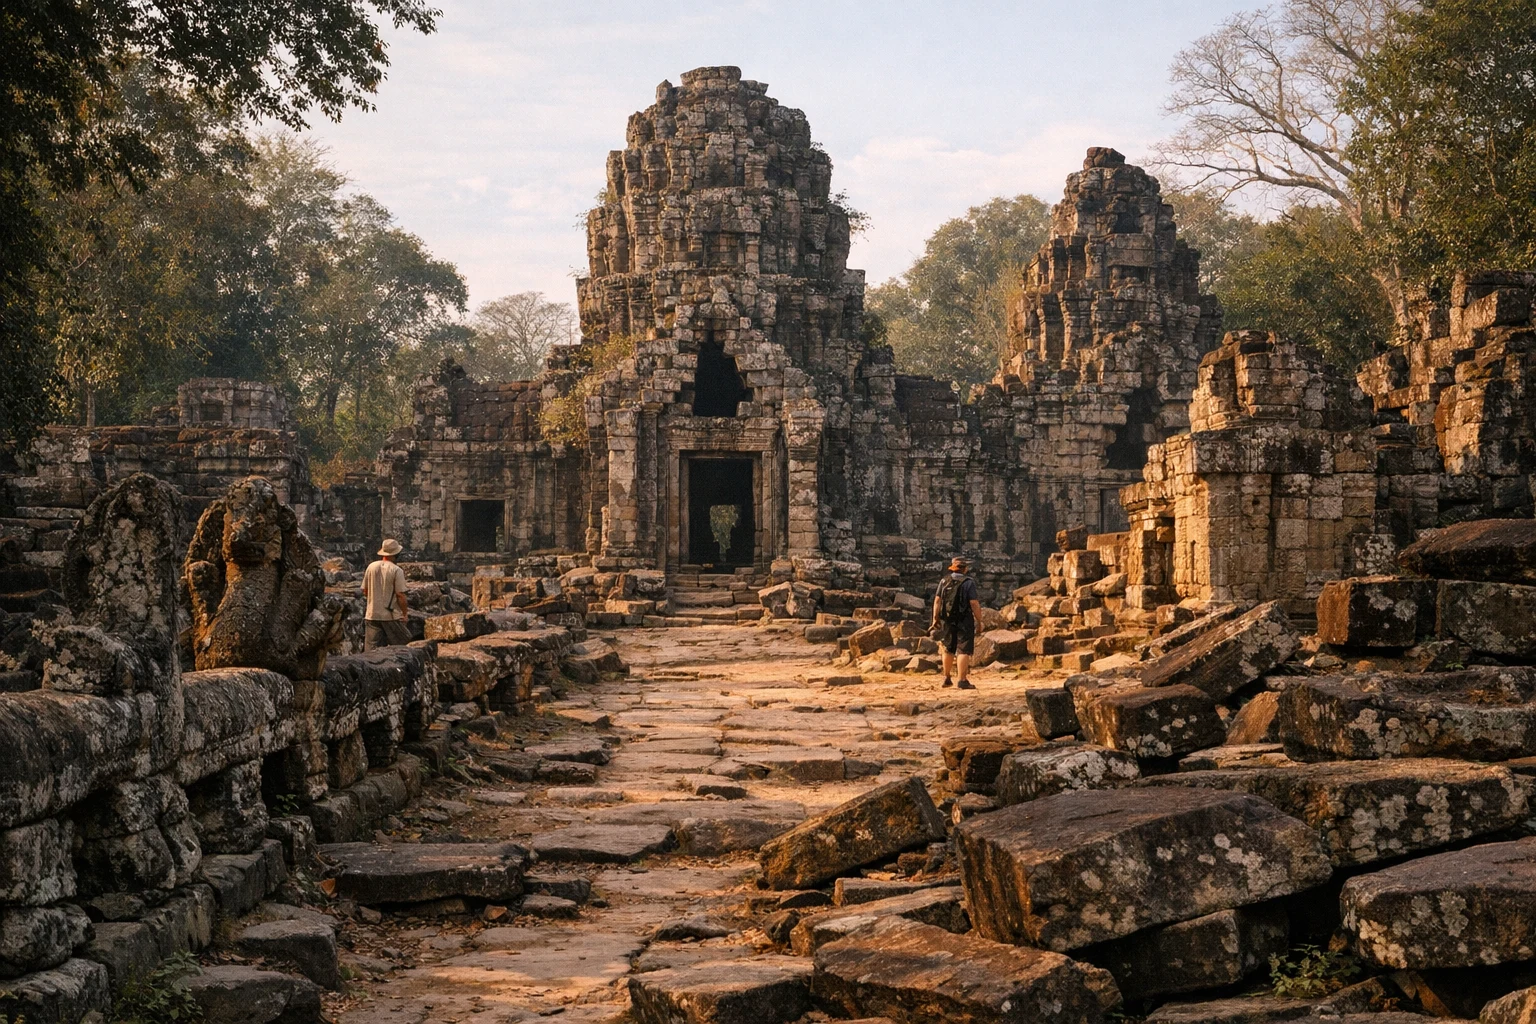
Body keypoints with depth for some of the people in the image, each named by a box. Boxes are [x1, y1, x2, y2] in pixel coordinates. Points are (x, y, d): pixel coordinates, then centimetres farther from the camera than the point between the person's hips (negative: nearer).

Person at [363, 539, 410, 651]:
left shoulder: (371, 567, 3)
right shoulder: (397, 571, -11)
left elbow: (365, 591, 10)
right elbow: (400, 595, -12)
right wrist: (404, 614, -1)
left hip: (372, 615, 4)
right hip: (392, 616, -4)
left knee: (372, 651, 5)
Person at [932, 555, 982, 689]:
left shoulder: (944, 581, 4)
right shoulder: (968, 583, -12)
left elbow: (937, 600, 4)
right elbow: (974, 603, -15)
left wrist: (935, 618, 10)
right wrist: (979, 619, -8)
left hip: (947, 621, 6)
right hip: (964, 621, -6)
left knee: (948, 650, 18)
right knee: (963, 650, -4)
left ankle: (947, 678, 28)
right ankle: (962, 680, -9)